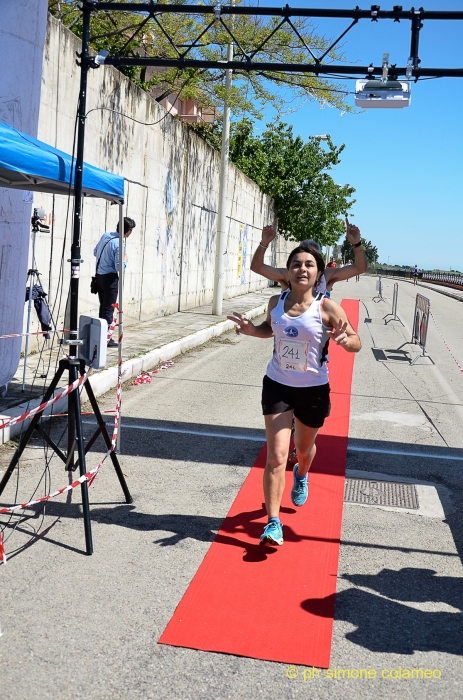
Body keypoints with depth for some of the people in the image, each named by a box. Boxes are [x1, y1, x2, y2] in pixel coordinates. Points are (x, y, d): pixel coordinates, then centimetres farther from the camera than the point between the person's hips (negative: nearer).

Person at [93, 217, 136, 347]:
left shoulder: (105, 235, 4)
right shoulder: (119, 245, -20)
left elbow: (95, 252, 17)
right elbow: (120, 268, -20)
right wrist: (125, 259, -3)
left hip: (99, 276, 8)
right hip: (110, 278, -8)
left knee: (102, 307, 16)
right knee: (109, 309, -2)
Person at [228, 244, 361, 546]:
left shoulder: (327, 307, -15)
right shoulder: (276, 302, -5)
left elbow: (356, 342, -11)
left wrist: (344, 339, -34)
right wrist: (251, 329, -5)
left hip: (313, 390, -1)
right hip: (277, 386, 1)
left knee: (304, 447, 24)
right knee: (276, 456, -9)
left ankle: (301, 476, 61)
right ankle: (273, 523, -2)